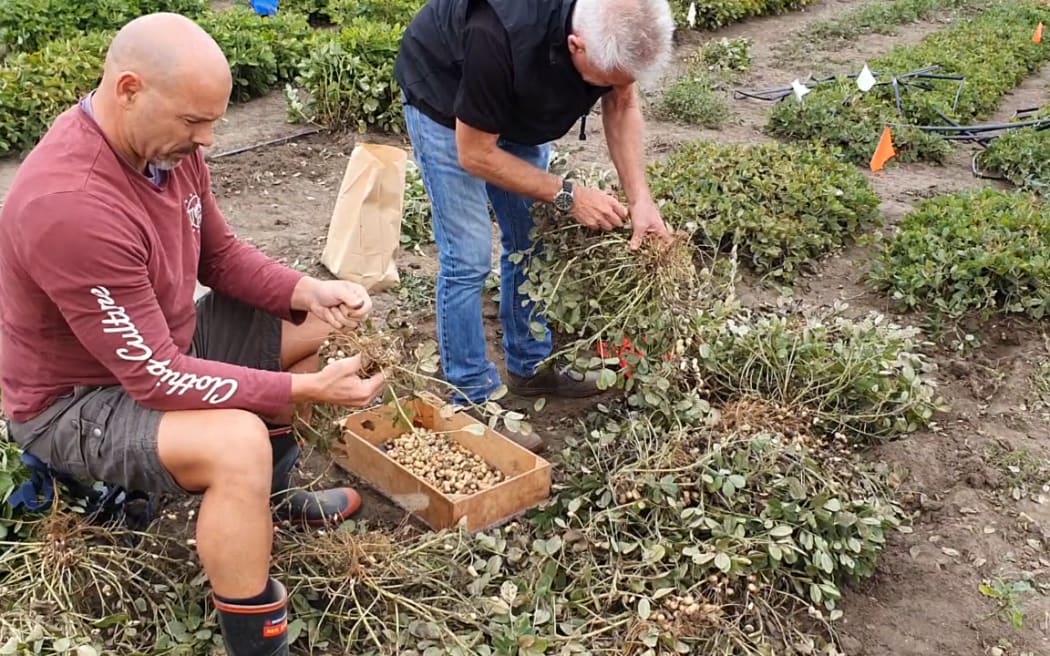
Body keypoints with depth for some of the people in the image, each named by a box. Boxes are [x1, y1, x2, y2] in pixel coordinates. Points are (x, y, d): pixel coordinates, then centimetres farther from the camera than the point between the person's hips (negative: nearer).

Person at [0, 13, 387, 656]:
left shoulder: (164, 140, -10)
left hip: (164, 343, 9)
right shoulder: (70, 207, -36)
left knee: (314, 324, 9)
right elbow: (156, 377, -32)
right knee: (238, 443, -34)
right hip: (77, 398, -9)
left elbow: (221, 256, 4)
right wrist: (305, 389, -30)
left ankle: (274, 497, 28)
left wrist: (312, 291, -13)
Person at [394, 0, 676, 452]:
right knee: (468, 257, -10)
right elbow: (475, 155, -29)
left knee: (532, 243, 9)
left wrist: (640, 198, -20)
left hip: (515, 105, 6)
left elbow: (622, 105, -8)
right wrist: (567, 195, -27)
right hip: (444, 100, -6)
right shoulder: (499, 38, -43)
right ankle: (474, 404, 1)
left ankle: (530, 367, 26)